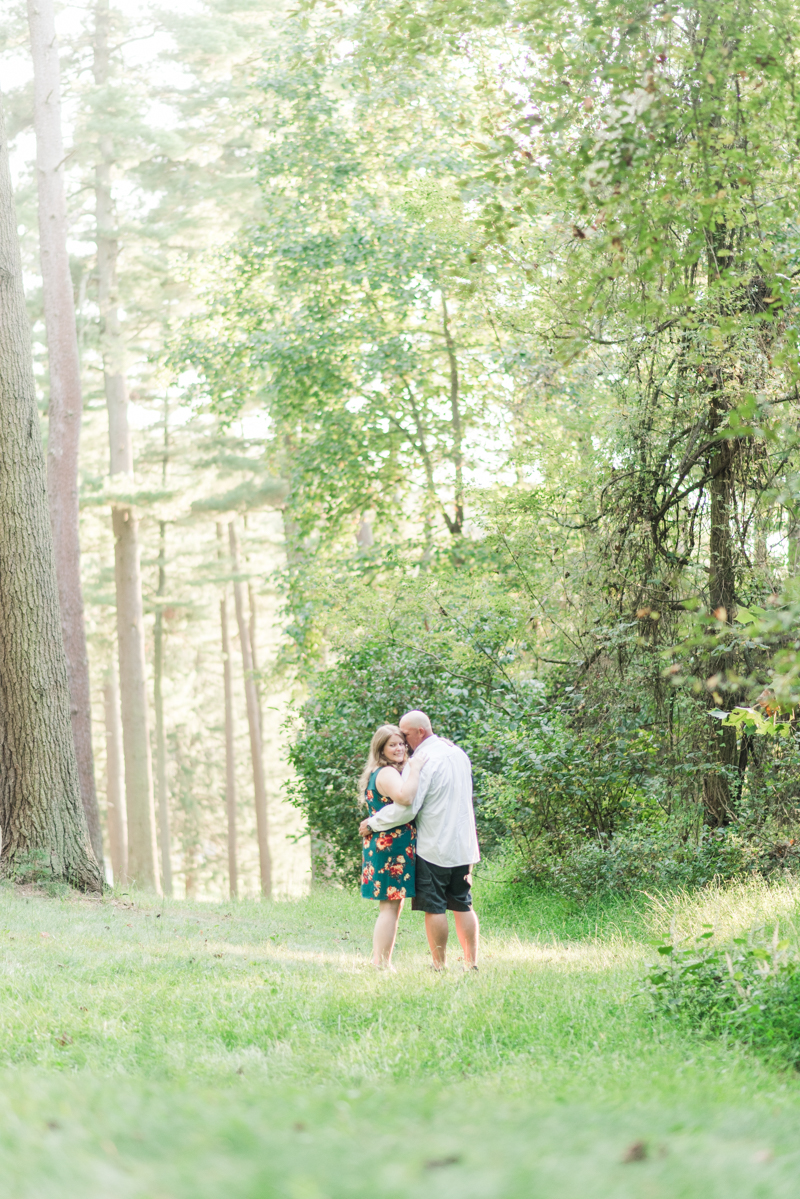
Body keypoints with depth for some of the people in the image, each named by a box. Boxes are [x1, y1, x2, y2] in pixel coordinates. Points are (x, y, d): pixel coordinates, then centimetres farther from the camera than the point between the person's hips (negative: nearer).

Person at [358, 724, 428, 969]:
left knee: (390, 907, 15)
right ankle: (383, 964, -6)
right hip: (392, 847, -11)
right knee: (390, 907, -7)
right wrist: (415, 768, -24)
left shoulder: (378, 774, 18)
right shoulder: (387, 774, -15)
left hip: (381, 846, 11)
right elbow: (404, 798, -33)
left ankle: (377, 962, 19)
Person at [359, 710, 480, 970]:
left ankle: (440, 966, 3)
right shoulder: (458, 753, 11)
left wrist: (372, 823, -8)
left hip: (433, 848, -8)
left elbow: (405, 807, -21)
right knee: (463, 906, 12)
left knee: (434, 908, 0)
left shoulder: (423, 759, -17)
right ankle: (471, 964, 11)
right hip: (463, 845, 8)